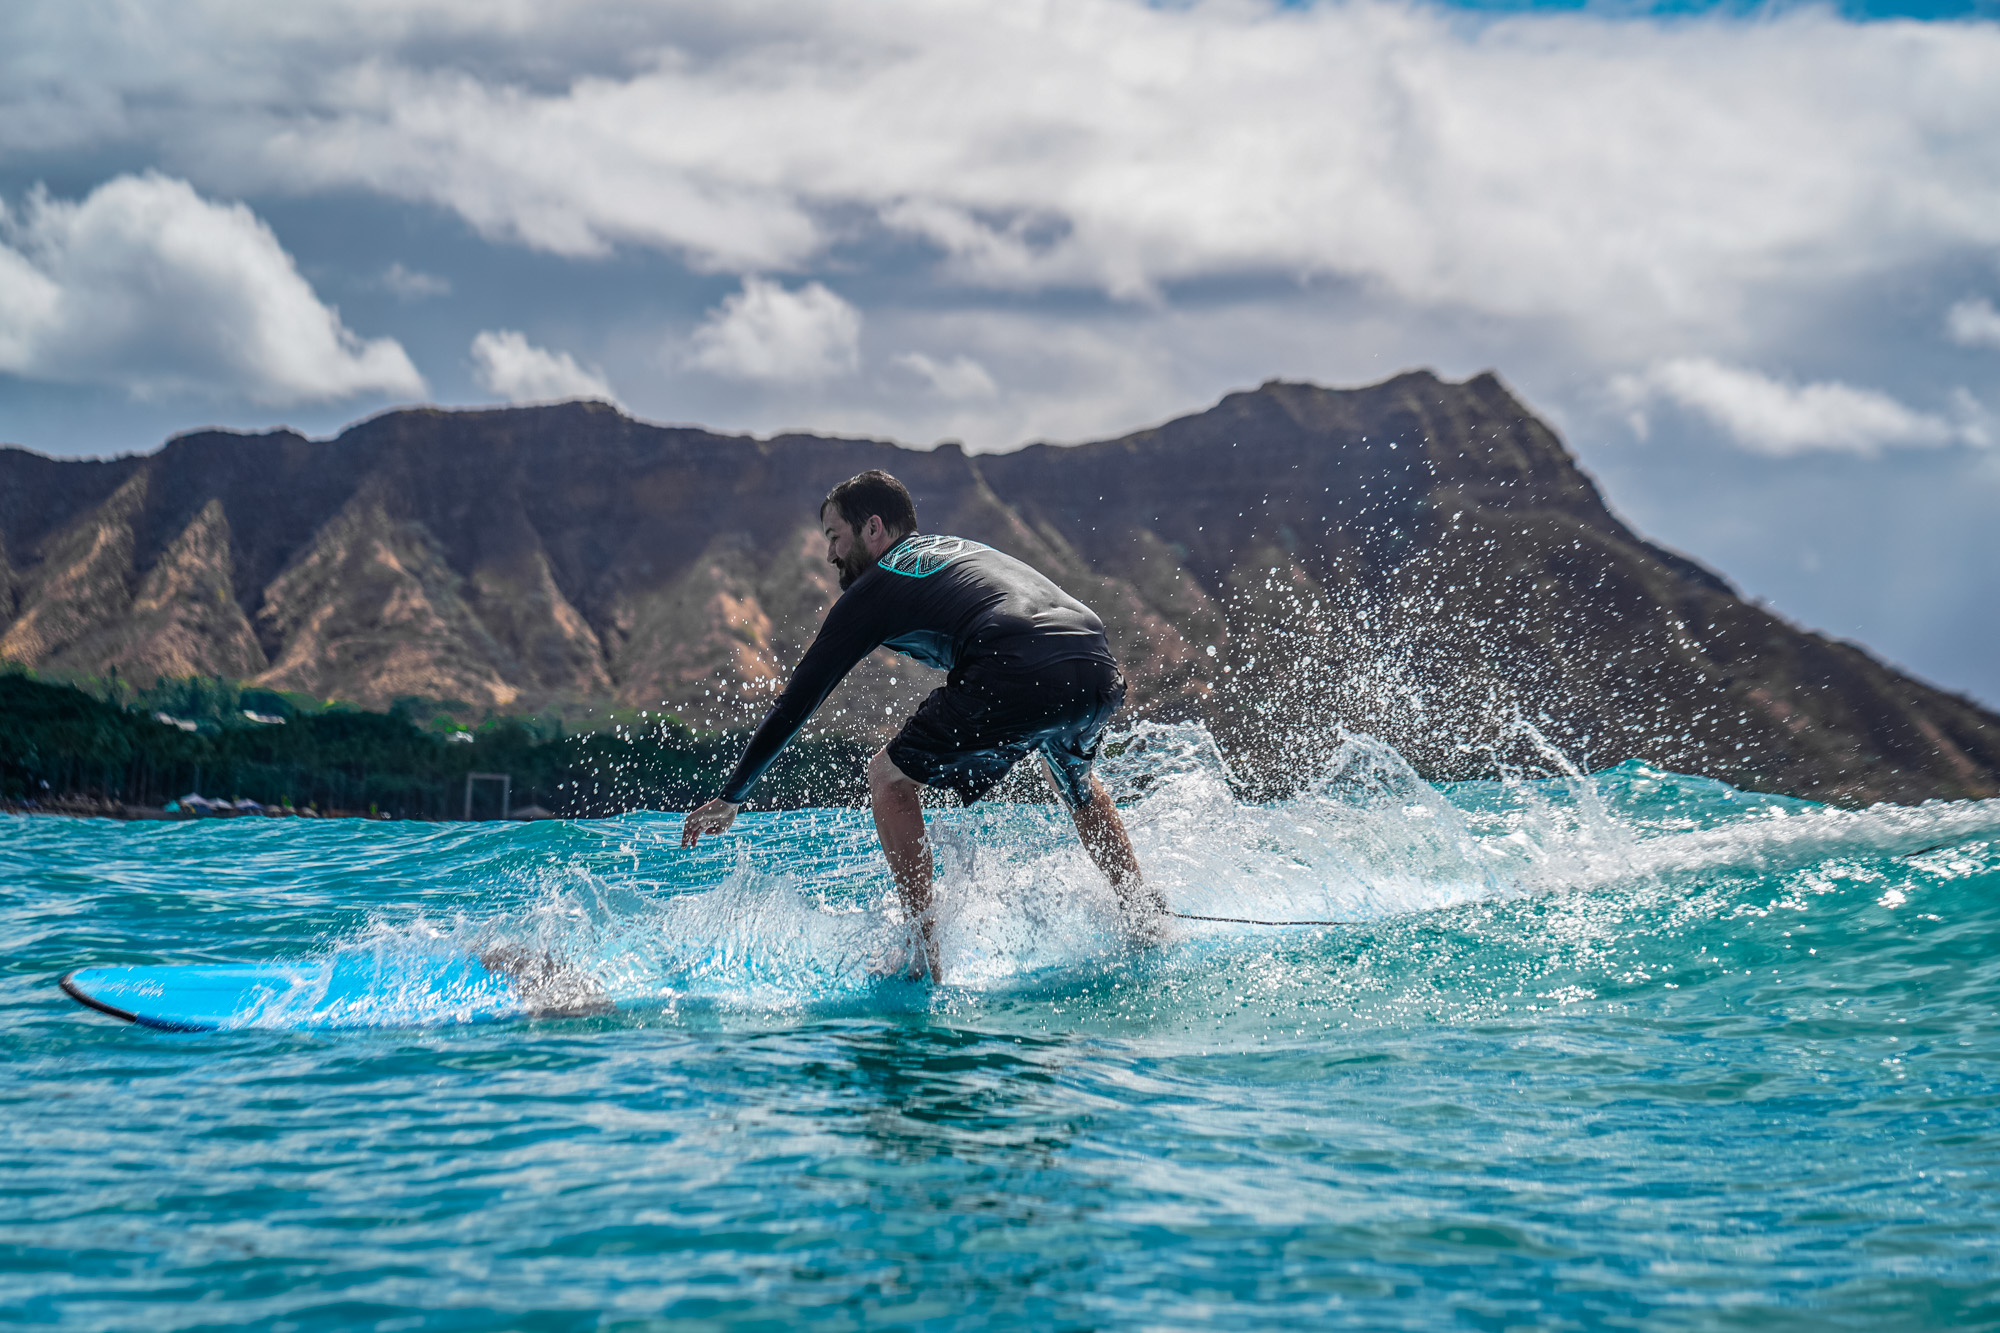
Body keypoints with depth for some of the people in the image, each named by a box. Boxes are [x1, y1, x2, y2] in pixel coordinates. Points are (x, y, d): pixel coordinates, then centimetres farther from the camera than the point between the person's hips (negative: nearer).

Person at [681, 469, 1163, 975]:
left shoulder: (873, 589, 15)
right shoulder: (964, 548, 34)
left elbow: (797, 701, 18)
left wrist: (730, 799, 25)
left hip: (1019, 680, -7)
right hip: (1101, 672, 7)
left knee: (889, 776, 14)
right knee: (1074, 776, 39)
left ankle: (926, 951, 7)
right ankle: (1143, 919, 33)